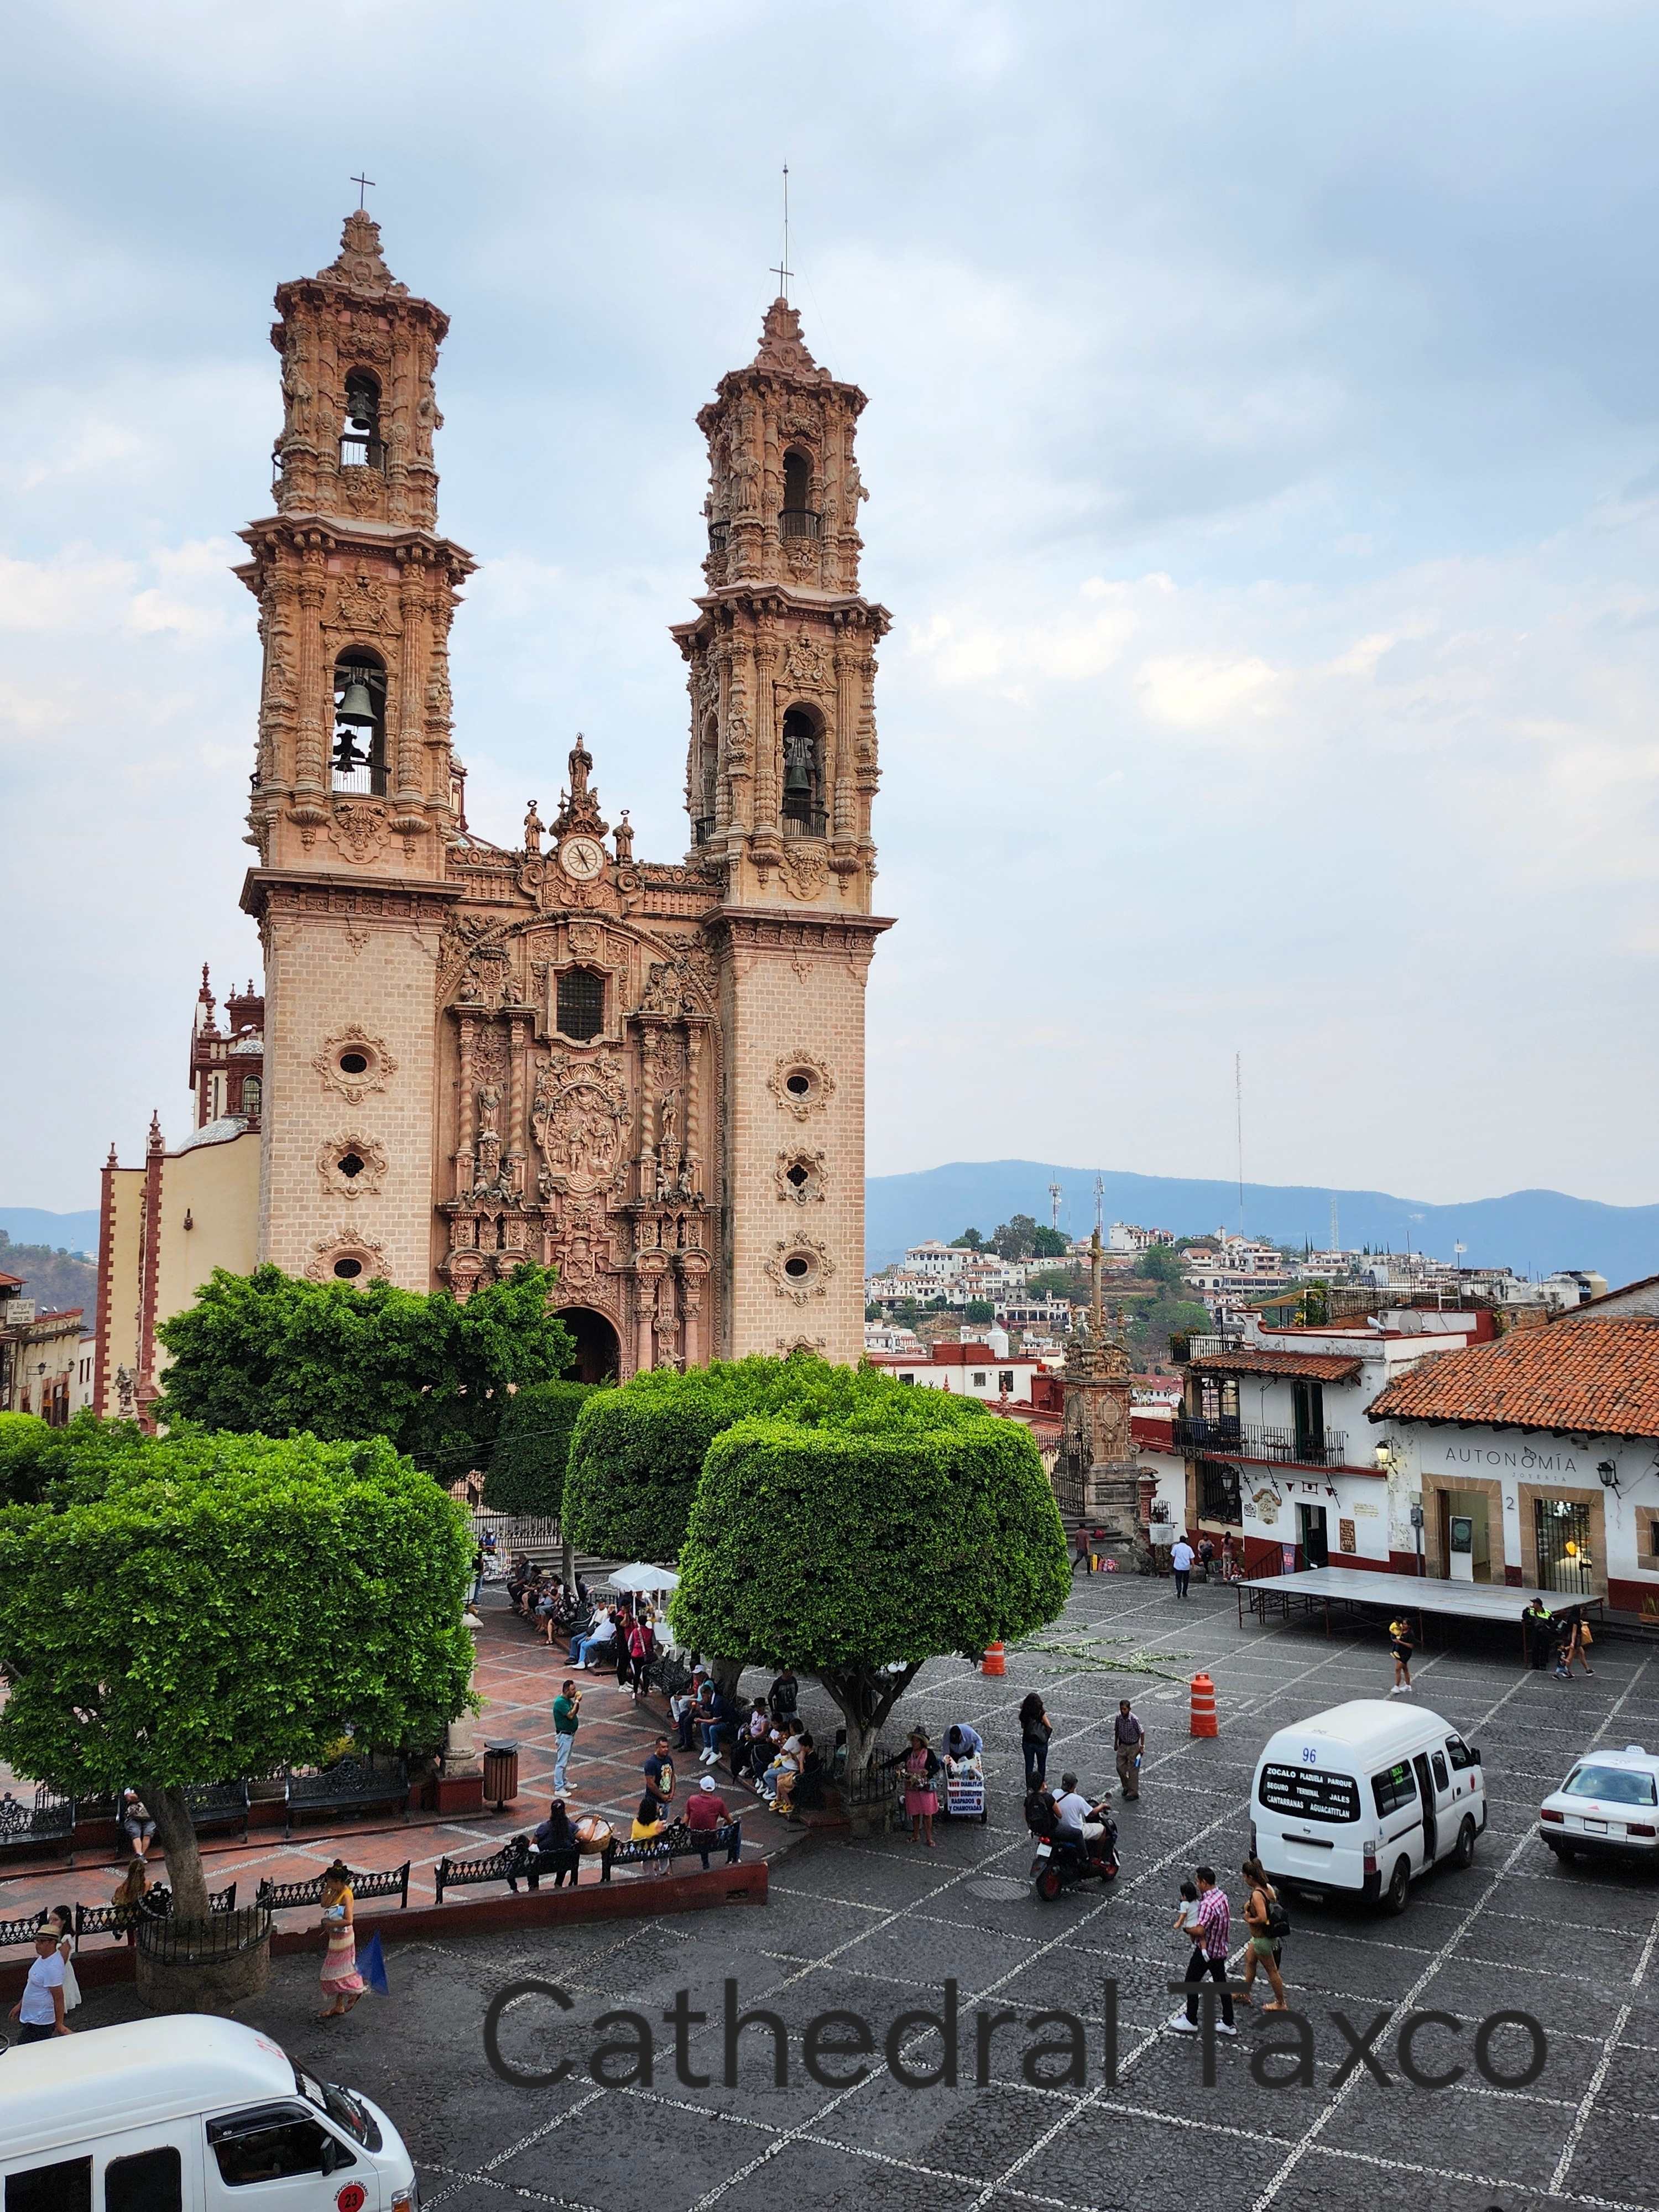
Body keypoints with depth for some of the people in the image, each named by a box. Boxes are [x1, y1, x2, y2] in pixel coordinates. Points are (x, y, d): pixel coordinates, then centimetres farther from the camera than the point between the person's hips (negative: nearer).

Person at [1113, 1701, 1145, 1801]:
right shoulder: (1119, 1718, -11)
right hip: (1123, 1745, 5)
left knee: (1133, 1770, 3)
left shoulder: (1134, 1719, -25)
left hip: (1133, 1747, -5)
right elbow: (1117, 1731, 7)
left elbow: (1142, 1733, -14)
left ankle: (1134, 1793, 16)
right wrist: (1116, 1743, 14)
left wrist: (1142, 1747, -10)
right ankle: (1126, 1787, 32)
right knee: (1120, 1767, 9)